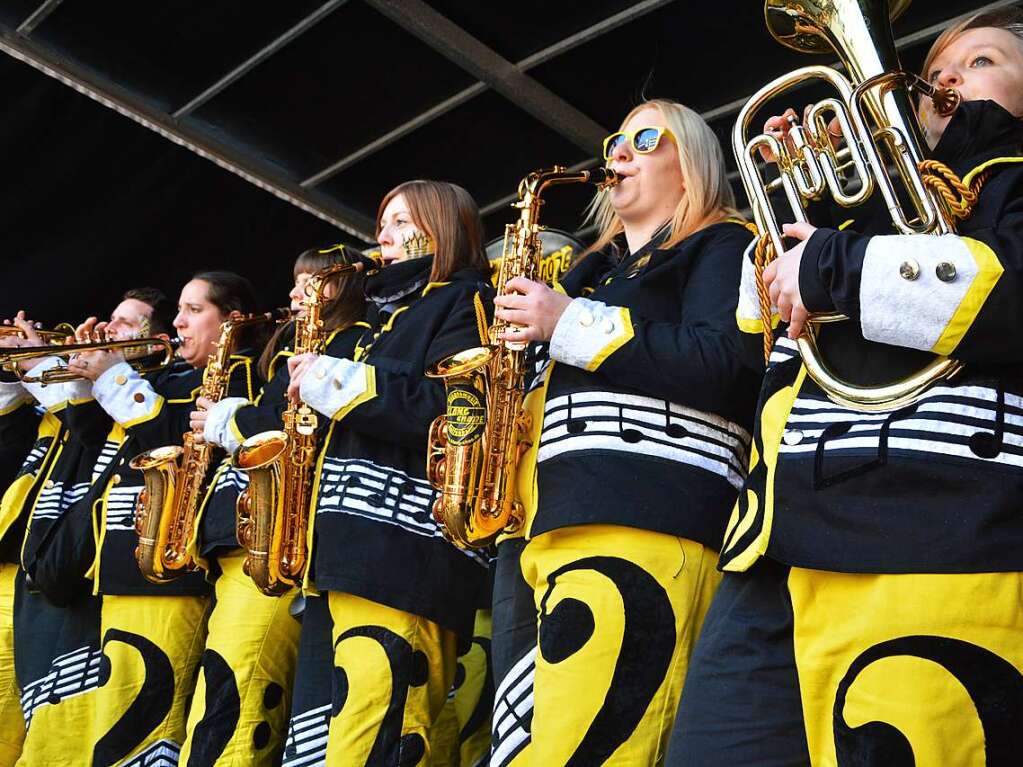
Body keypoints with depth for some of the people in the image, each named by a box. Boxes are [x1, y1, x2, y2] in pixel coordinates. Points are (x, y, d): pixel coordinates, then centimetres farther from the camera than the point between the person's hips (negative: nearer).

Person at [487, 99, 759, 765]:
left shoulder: (720, 247, 9)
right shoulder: (598, 269, 31)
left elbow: (719, 362, -10)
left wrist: (572, 322, -9)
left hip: (642, 523, -8)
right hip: (546, 526, 8)